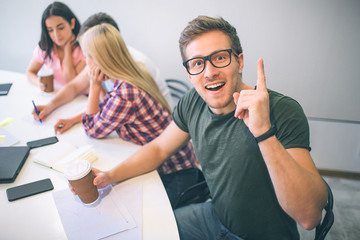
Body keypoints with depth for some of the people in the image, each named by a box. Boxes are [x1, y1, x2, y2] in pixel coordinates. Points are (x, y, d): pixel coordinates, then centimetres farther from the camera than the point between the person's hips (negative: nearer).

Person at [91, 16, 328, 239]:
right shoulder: (193, 102, -10)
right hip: (214, 216, 5)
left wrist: (264, 133, -44)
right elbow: (158, 148, 4)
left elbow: (310, 216, -32)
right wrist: (110, 175, -10)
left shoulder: (283, 111, -26)